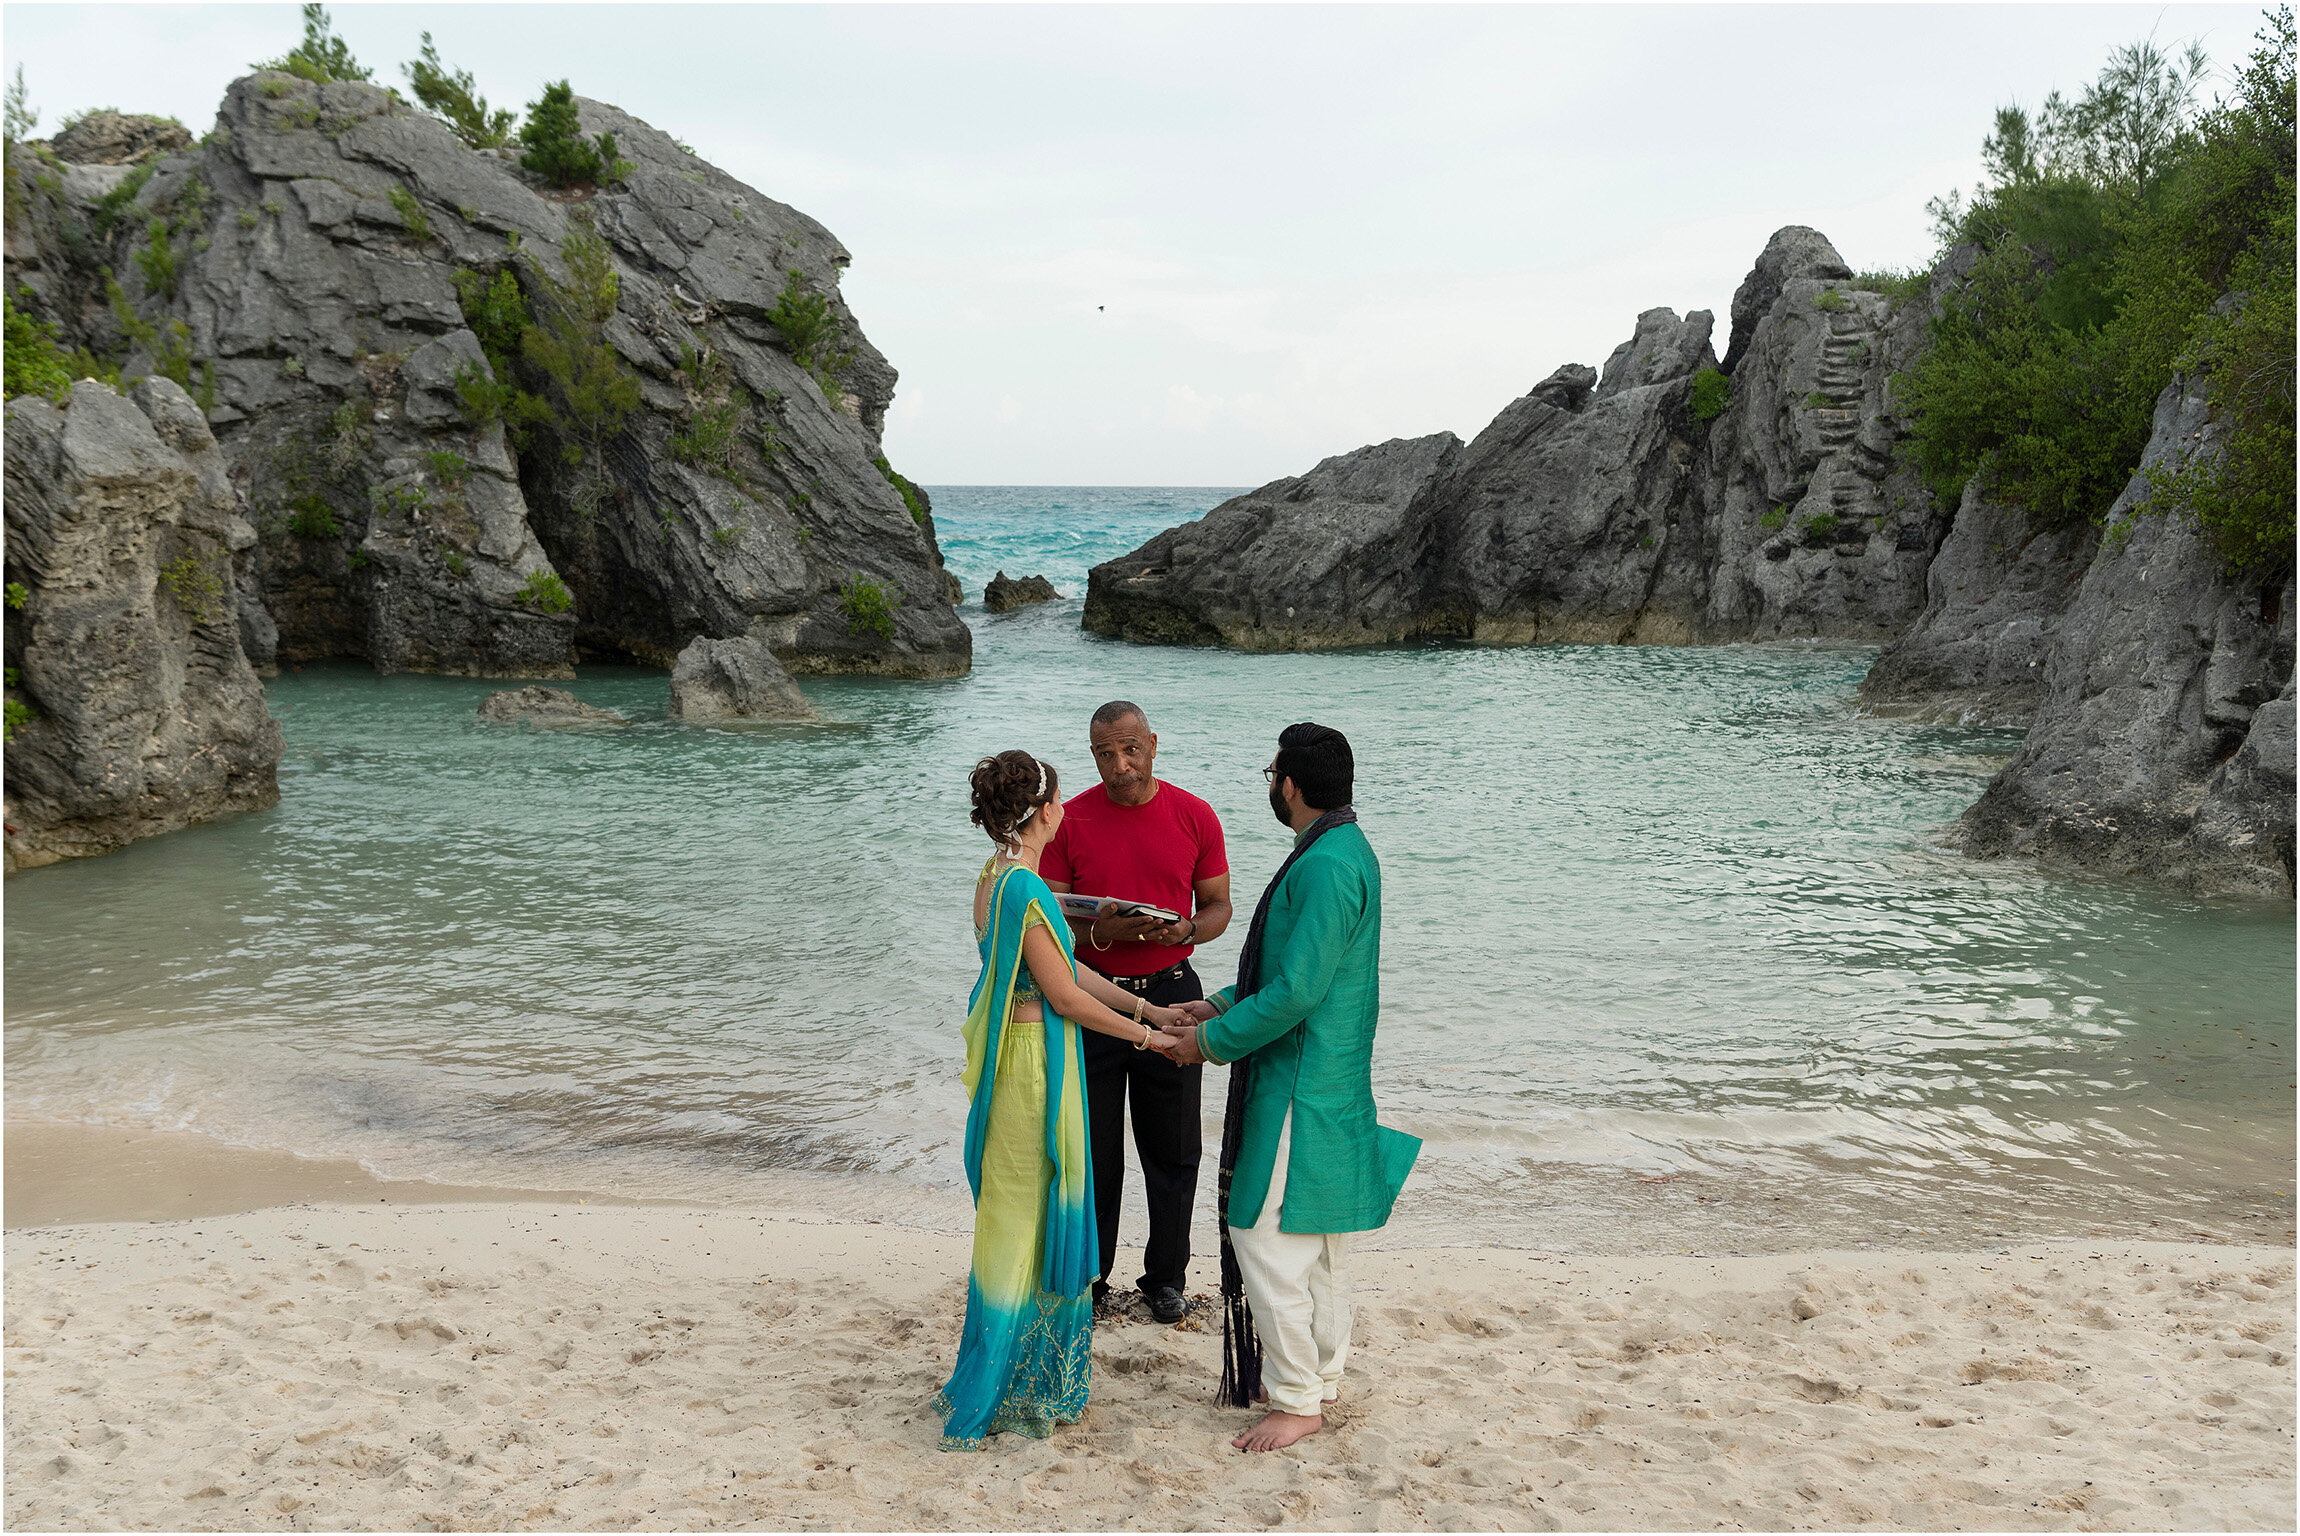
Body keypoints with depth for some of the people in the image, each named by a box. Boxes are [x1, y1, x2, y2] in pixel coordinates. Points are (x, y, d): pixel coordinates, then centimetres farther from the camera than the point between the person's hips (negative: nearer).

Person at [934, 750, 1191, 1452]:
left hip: (1013, 1052, 10)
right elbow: (1066, 996, -18)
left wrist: (1146, 1009, 15)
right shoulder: (1024, 888, -22)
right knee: (1026, 1217, 2)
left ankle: (1031, 1380, 32)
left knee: (1025, 1219, 19)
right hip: (1036, 1059, -10)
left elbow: (1066, 969, 14)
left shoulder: (996, 877, 8)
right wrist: (1143, 1035, -6)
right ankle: (994, 1394, 13)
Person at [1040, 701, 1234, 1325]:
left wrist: (1186, 930, -17)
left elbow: (1218, 907, 5)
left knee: (1173, 1150, 8)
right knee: (1092, 1150, 7)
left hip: (1169, 993, 1)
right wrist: (1098, 931, -22)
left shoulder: (1195, 816, -2)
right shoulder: (1069, 822, -4)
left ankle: (1165, 1277, 25)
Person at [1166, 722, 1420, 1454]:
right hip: (1329, 1083, 11)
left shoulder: (1326, 866, -22)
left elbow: (1296, 991, -25)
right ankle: (1322, 1373, 32)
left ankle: (1296, 1401, 7)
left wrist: (1215, 1041, -14)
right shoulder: (1345, 850, 12)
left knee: (1266, 1238, -3)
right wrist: (1222, 1005, 14)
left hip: (1302, 1088, -11)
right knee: (1319, 1242, 19)